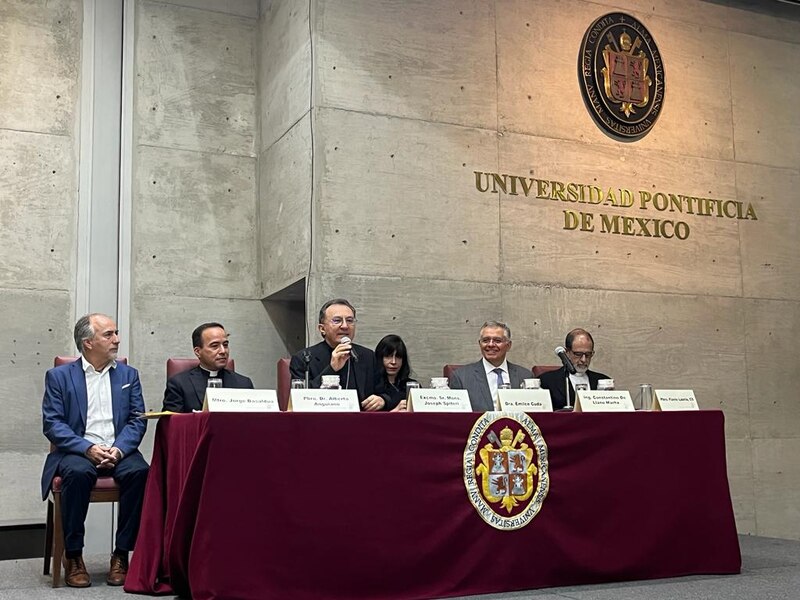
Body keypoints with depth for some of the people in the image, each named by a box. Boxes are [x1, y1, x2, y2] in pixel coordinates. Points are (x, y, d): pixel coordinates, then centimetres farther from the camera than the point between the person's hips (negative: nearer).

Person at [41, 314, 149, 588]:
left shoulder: (128, 375, 14)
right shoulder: (59, 376, 7)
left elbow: (137, 420, 6)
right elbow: (52, 423, -2)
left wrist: (118, 450, -14)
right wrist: (88, 448, -17)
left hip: (119, 451, 2)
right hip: (78, 451, -2)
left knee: (139, 471, -30)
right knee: (78, 472, -35)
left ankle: (122, 554, -18)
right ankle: (73, 556, -19)